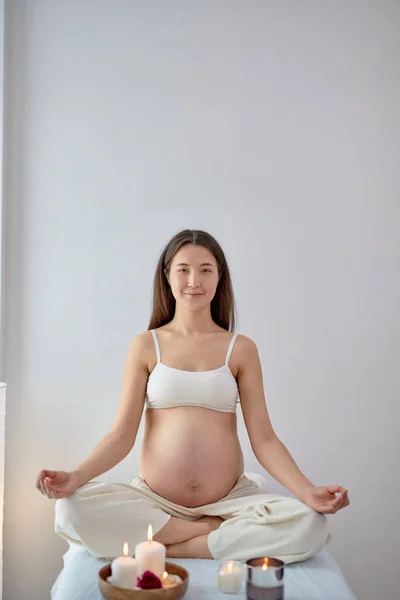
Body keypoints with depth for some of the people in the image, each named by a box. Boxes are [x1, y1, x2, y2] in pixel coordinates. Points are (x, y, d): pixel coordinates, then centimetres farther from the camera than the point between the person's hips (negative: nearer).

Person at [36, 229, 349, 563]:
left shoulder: (241, 348, 4)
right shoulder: (146, 346, 4)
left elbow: (263, 439, 1)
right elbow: (122, 434, 0)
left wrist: (308, 492, -15)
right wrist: (75, 477, -17)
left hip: (229, 499, 0)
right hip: (155, 500, 0)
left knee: (310, 525, -26)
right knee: (73, 508, -27)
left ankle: (169, 548, -13)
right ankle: (218, 530, -14)